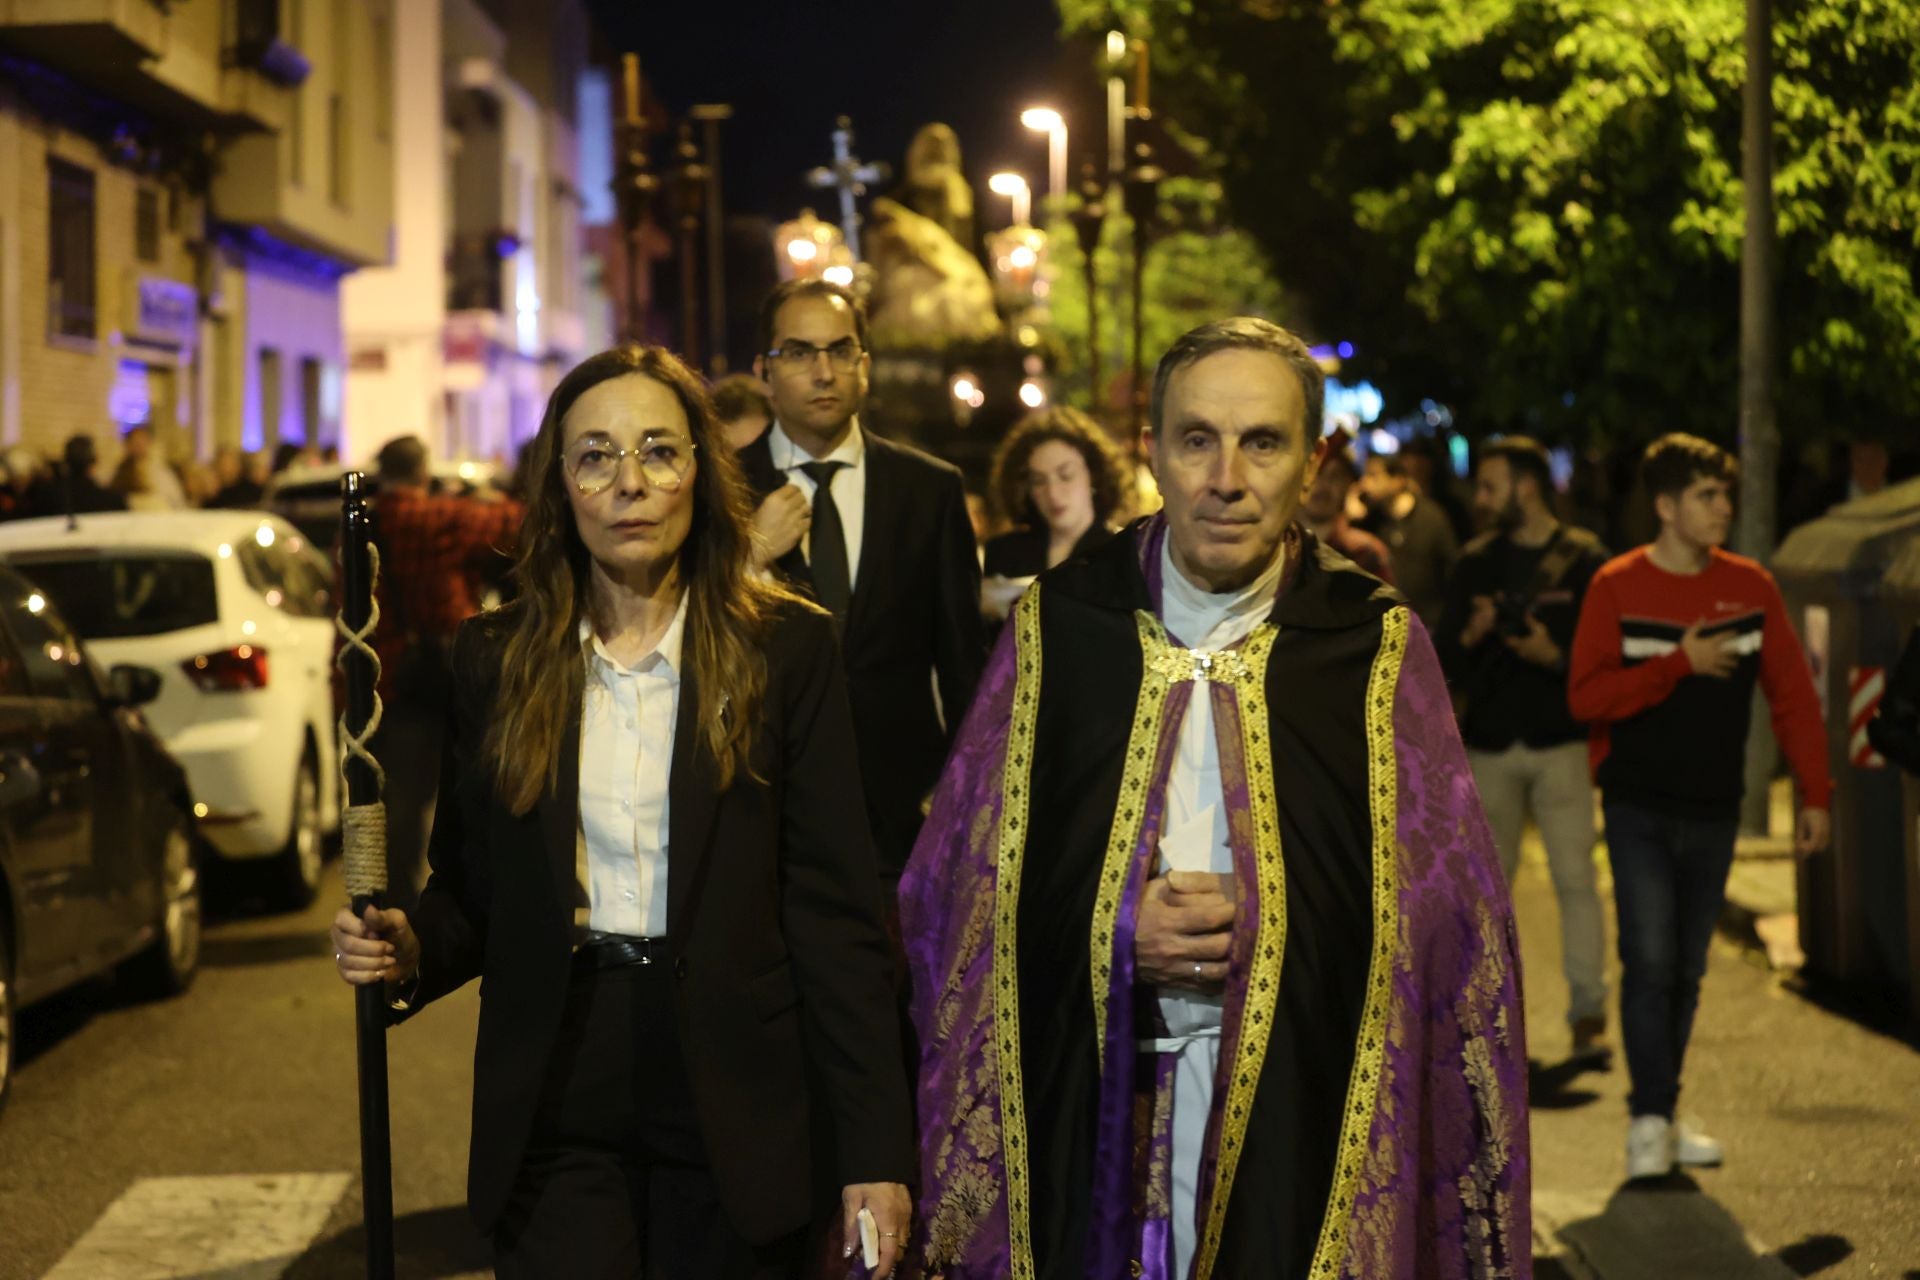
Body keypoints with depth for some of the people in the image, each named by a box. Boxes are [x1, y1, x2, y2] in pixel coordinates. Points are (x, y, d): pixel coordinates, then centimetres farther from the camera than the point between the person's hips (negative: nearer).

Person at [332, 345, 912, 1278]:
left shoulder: (785, 649, -3)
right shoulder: (495, 658, 4)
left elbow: (833, 909, -5)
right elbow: (470, 887, 11)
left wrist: (874, 1150, -8)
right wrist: (413, 950, -12)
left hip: (731, 1107, -1)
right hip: (555, 1112, 1)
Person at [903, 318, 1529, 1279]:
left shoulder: (1377, 649, -1)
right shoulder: (1054, 631, 1)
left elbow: (1448, 911, -2)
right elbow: (955, 890, 3)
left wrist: (1266, 923, -14)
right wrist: (1113, 932, -12)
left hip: (1304, 1114, 0)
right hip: (1087, 1102, 1)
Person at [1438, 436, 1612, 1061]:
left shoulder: (1584, 560, 0)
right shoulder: (1474, 563, 11)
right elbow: (1444, 660, 11)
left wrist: (1556, 656, -18)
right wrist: (1468, 637, -10)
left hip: (1562, 740, -4)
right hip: (1489, 745, 4)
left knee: (1575, 876, -8)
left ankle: (1588, 1012, -4)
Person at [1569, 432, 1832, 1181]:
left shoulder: (1750, 587, 3)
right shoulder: (1618, 587, -6)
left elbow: (1794, 695, 5)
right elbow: (1586, 696, -12)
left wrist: (1815, 794, 0)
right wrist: (1681, 663, -19)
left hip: (1714, 809, 3)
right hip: (1639, 808, -3)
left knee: (1687, 969, 10)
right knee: (1650, 961, -11)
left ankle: (1661, 1117, 21)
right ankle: (1650, 1120, -4)